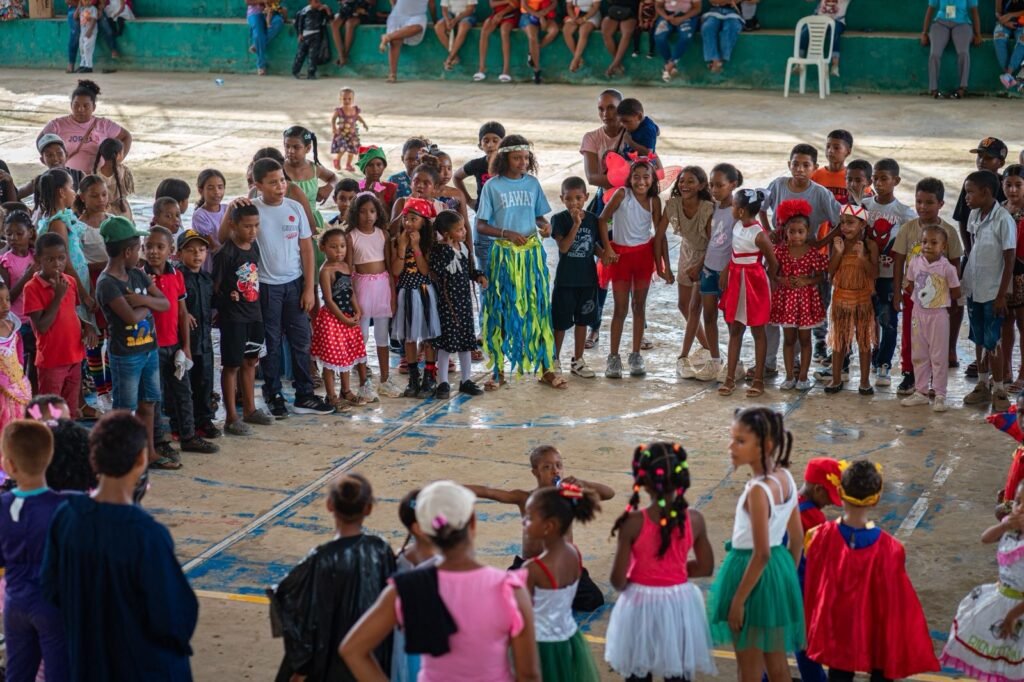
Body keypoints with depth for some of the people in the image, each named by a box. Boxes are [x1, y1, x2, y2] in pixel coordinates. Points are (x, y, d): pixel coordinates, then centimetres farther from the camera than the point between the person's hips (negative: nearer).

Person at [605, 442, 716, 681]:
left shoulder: (633, 523, -19)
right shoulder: (694, 520, -10)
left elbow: (618, 580, -13)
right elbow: (705, 567, 3)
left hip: (641, 605, -2)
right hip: (679, 605, 3)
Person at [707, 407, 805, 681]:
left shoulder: (757, 491, -25)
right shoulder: (786, 477, -1)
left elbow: (761, 554, -24)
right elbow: (797, 538, 8)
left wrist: (737, 600, -18)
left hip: (755, 573, -8)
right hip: (780, 569, 8)